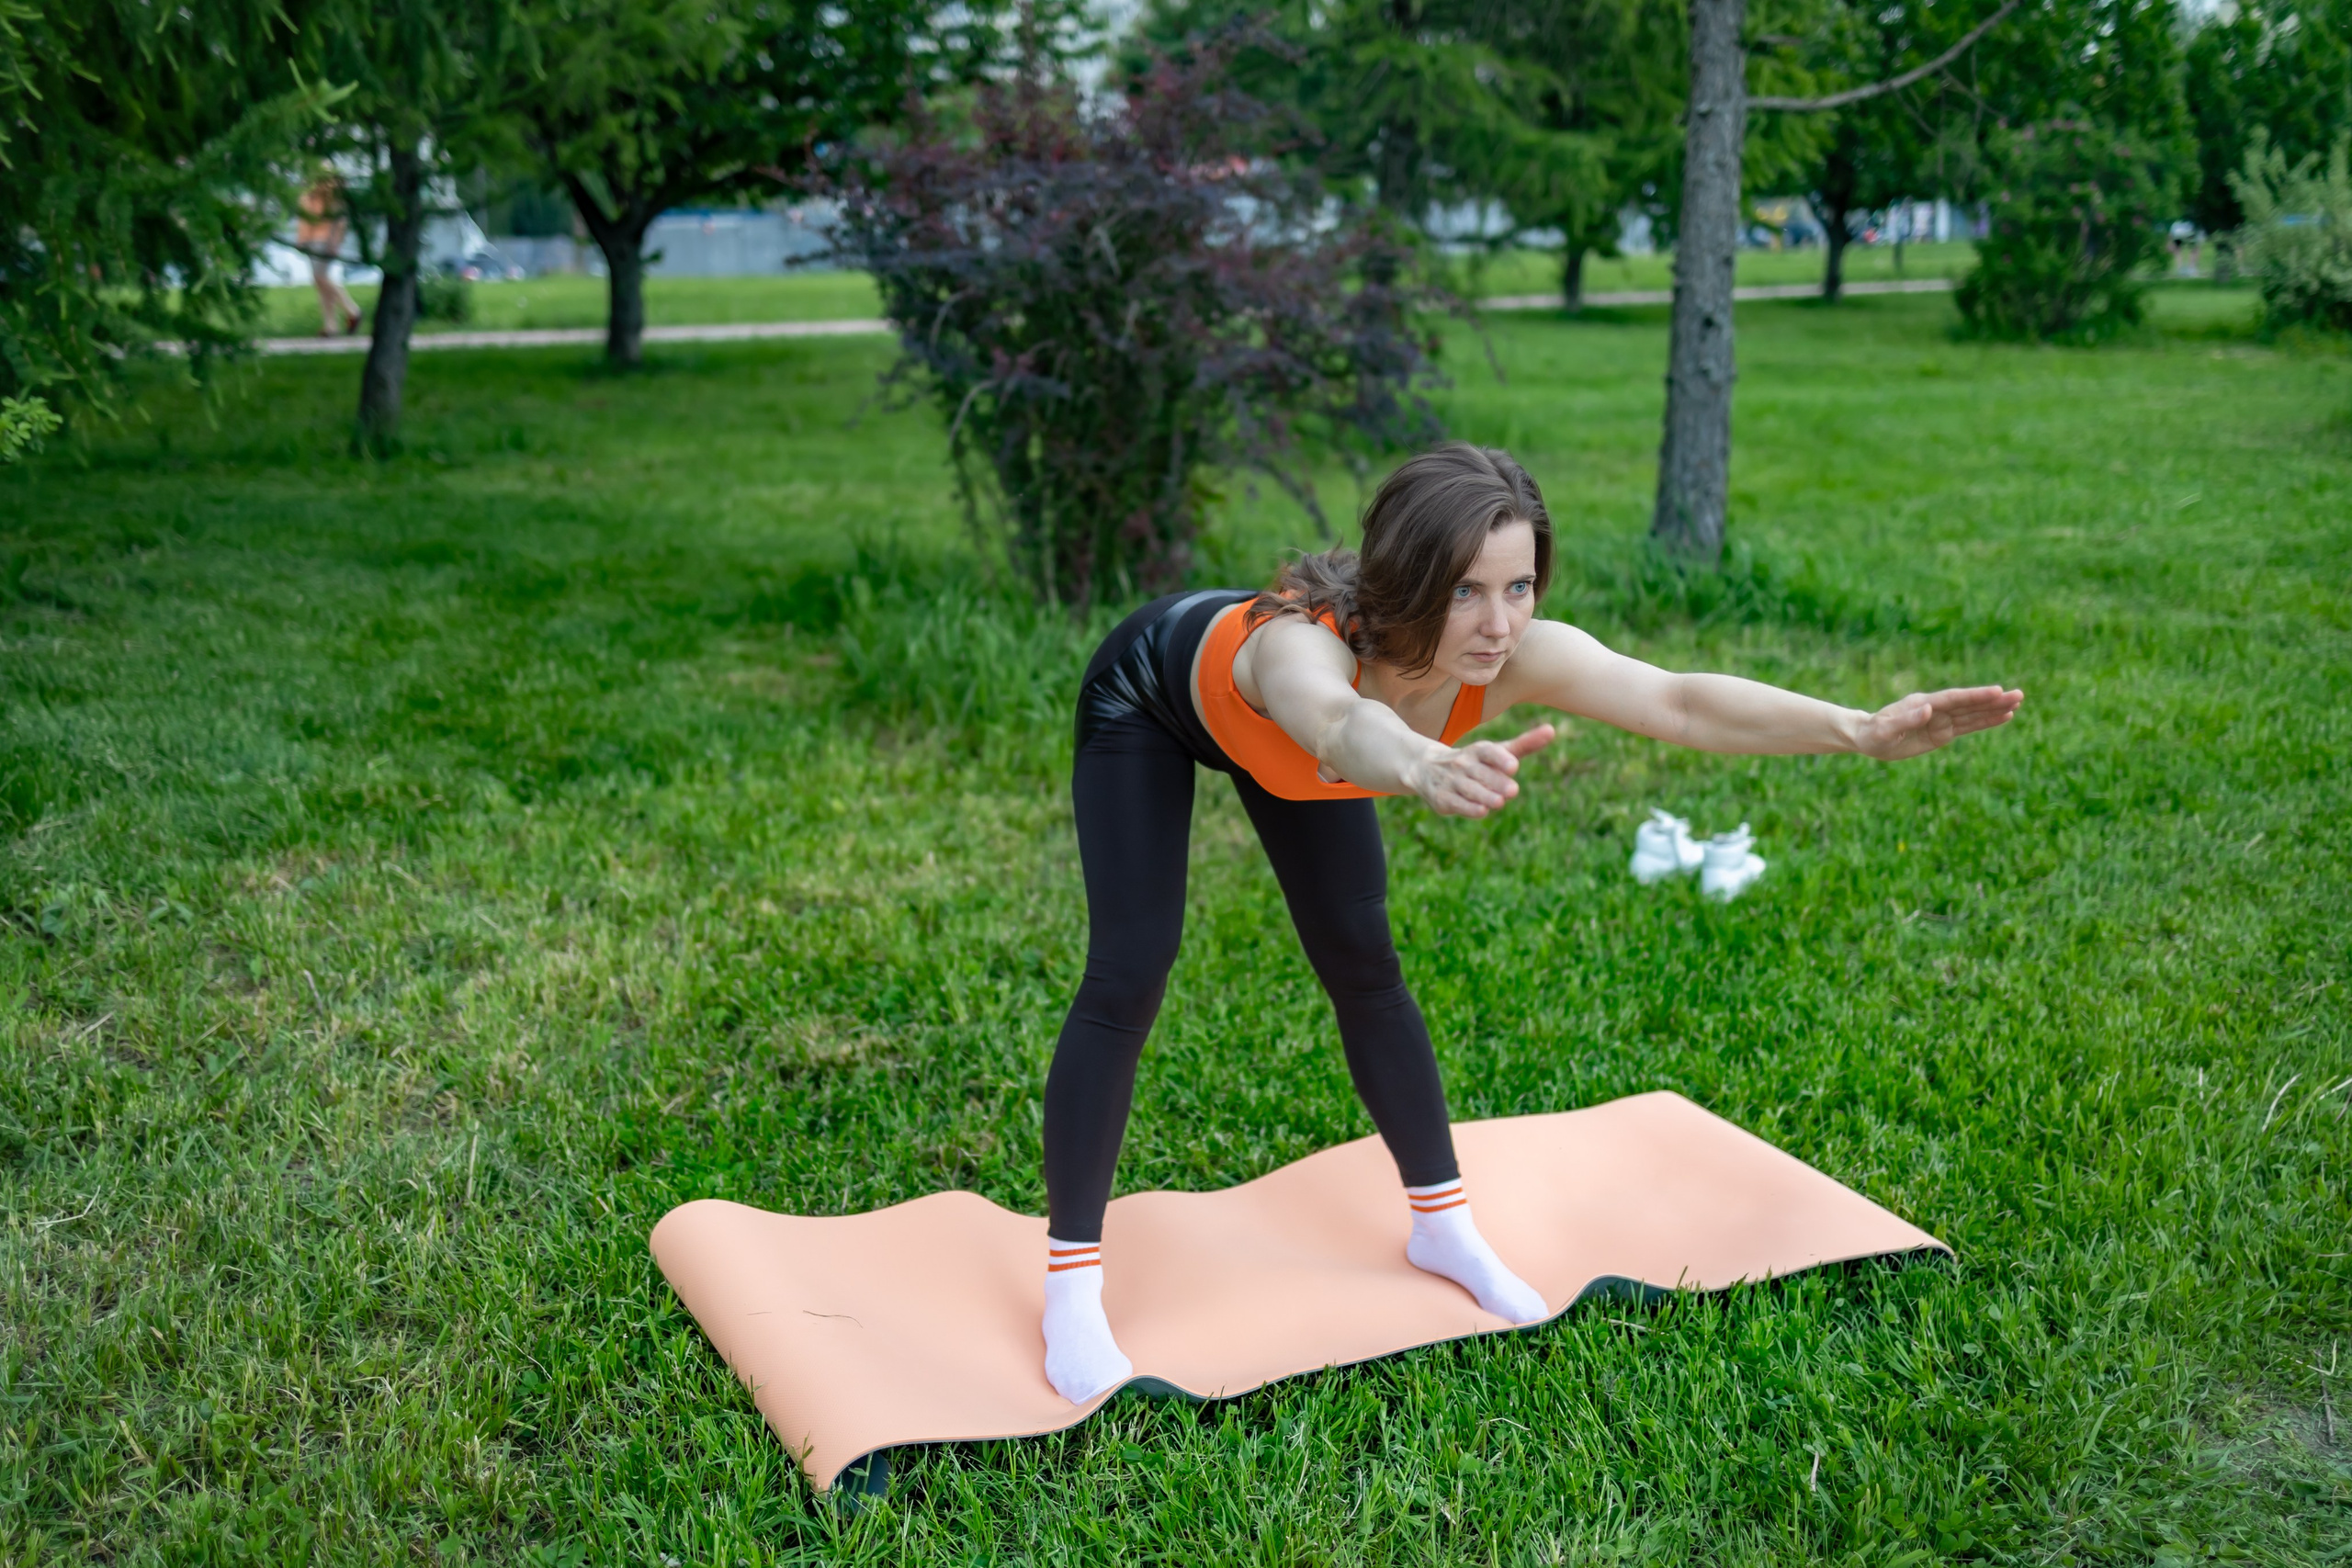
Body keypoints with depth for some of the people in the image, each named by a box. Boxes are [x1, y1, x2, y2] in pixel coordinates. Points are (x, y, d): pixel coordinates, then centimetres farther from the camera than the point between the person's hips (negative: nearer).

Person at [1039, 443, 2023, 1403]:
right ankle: (1070, 1286, -4)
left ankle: (1440, 1223, 22)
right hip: (1151, 696, -4)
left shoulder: (1512, 657, -35)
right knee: (1130, 972, -14)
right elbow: (1341, 722, -72)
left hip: (1270, 739, 5)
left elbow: (1679, 703, -48)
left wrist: (1862, 730, -62)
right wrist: (1424, 769, -94)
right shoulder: (1303, 645, -48)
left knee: (1361, 964, 5)